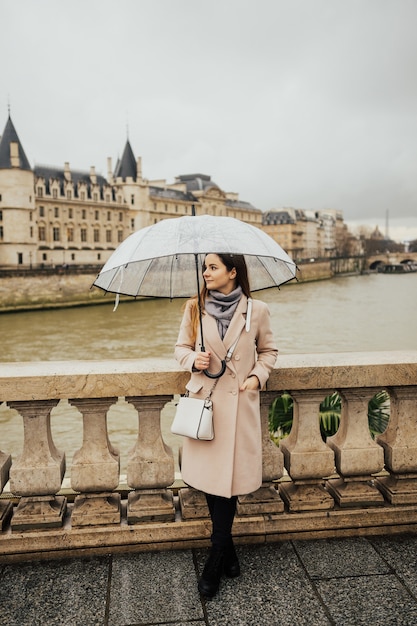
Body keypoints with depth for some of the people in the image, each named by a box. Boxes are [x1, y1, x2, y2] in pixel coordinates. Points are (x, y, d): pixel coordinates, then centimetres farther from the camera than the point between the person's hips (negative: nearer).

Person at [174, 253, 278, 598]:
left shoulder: (257, 310, -3)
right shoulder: (195, 307, 1)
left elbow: (269, 350, 10)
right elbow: (182, 347, 10)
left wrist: (258, 376, -5)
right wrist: (193, 359, -11)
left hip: (239, 404, -2)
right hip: (204, 400, 2)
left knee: (227, 480, 1)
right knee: (209, 476, 8)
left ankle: (215, 563, 19)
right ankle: (228, 552, 30)